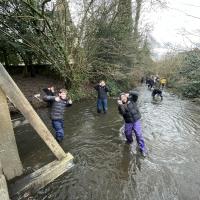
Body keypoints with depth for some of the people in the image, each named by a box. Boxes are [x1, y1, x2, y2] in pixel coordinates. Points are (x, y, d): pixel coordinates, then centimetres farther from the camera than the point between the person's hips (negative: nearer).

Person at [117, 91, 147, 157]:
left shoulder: (132, 100, -4)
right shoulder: (121, 106, -4)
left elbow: (136, 94, -17)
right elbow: (122, 113, -22)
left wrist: (129, 94, -23)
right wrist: (120, 105, -34)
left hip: (136, 120, -2)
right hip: (128, 122, 2)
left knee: (139, 134, -8)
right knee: (127, 133, 15)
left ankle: (142, 149, 6)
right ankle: (130, 141, 50)